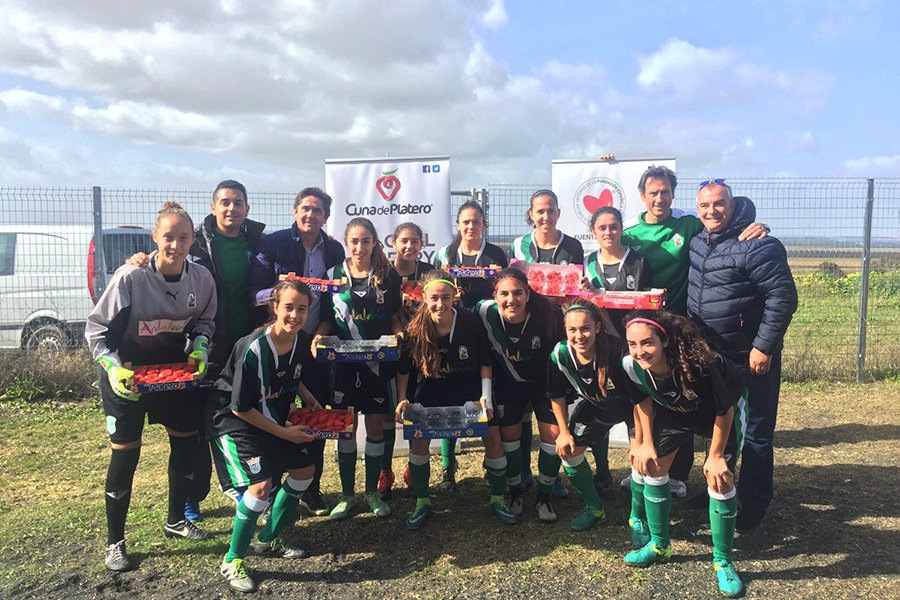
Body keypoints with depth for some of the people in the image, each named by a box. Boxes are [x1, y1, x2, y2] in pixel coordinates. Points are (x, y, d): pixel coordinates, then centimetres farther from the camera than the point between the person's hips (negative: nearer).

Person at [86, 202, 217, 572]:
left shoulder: (201, 278, -9)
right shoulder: (131, 276, -21)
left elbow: (205, 319, 7)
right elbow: (96, 327, -15)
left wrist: (199, 345, -12)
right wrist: (112, 367, -29)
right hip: (128, 375, -4)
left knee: (186, 443, 10)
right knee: (125, 454, 0)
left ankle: (176, 521, 34)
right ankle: (115, 542, 20)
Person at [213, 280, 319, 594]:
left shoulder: (302, 341, -9)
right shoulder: (252, 349, -30)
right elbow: (241, 408, -22)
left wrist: (311, 400, -1)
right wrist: (285, 433, -18)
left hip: (276, 418, 8)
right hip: (237, 422, -8)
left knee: (305, 470, 12)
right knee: (261, 485, -21)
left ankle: (268, 541, 30)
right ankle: (232, 561, 2)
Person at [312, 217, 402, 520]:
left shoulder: (388, 275, 2)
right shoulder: (333, 274, 3)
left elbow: (395, 317, 7)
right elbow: (327, 318, 7)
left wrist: (398, 333, -13)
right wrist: (319, 336, -12)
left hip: (379, 360, 0)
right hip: (343, 360, 1)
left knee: (375, 426, 7)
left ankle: (372, 491, 25)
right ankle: (347, 493, 22)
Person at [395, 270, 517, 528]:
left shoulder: (471, 322, -22)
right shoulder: (416, 328, -20)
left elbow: (485, 362, -8)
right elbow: (403, 369, -5)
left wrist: (486, 396, -14)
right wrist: (402, 400, -14)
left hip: (470, 387, 0)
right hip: (432, 389, 1)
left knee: (493, 436, -6)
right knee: (419, 438, -8)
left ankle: (497, 499, 17)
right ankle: (422, 502, 15)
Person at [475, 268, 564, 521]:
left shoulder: (547, 315, -28)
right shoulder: (485, 313, -25)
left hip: (544, 381, -1)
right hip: (507, 384, 1)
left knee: (554, 434, -5)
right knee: (509, 436, 1)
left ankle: (543, 498, 17)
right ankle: (515, 494, 27)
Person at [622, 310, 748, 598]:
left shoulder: (698, 364, -42)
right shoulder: (632, 365, -29)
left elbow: (725, 410, -25)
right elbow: (643, 400, -6)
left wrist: (715, 456, -16)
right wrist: (645, 443, -5)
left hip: (722, 409, -4)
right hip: (673, 409, 4)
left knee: (719, 478, -12)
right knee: (652, 465, 0)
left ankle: (723, 561, 7)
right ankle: (659, 545, 20)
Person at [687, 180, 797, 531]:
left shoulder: (757, 246, -17)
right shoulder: (698, 242, 6)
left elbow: (783, 296, -19)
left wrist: (764, 347, -20)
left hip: (751, 359, -7)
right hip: (709, 356, 8)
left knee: (755, 433, 4)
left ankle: (753, 505, 20)